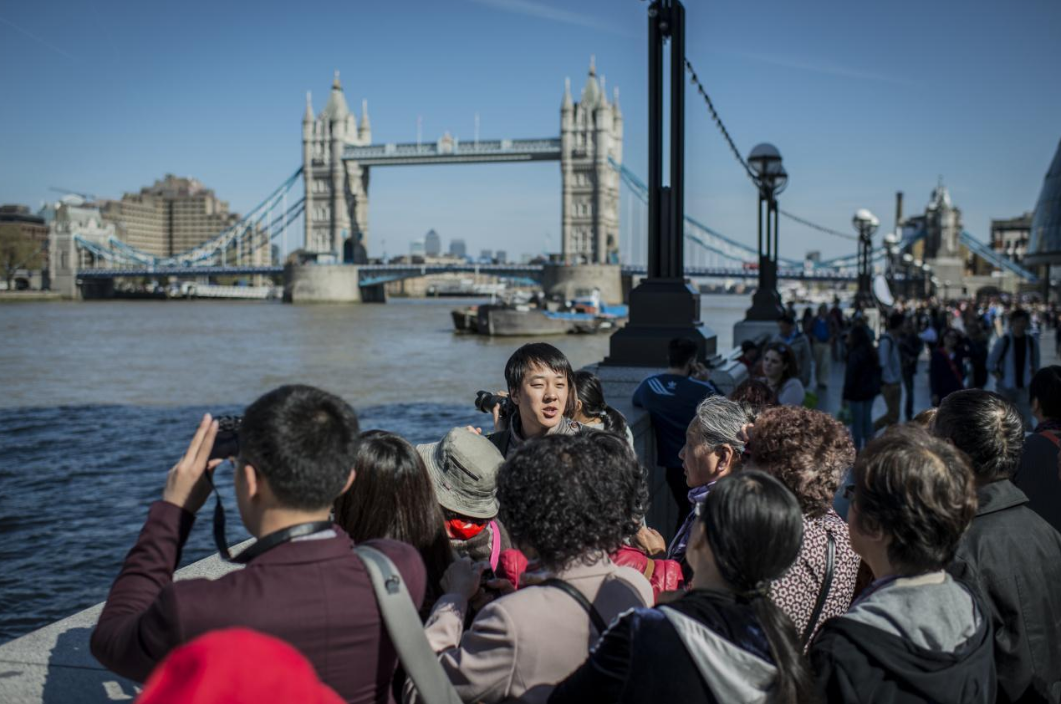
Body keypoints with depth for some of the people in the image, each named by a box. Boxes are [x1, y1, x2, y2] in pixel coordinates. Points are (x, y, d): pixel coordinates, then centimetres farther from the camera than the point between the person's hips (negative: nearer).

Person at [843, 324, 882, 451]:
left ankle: (857, 448, 5)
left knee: (857, 422, 0)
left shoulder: (855, 354, -20)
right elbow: (877, 370, 14)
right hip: (870, 391, 8)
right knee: (867, 420, 15)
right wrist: (876, 386, 20)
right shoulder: (871, 352, 6)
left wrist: (846, 396, -14)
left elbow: (850, 377, -19)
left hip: (857, 393, -8)